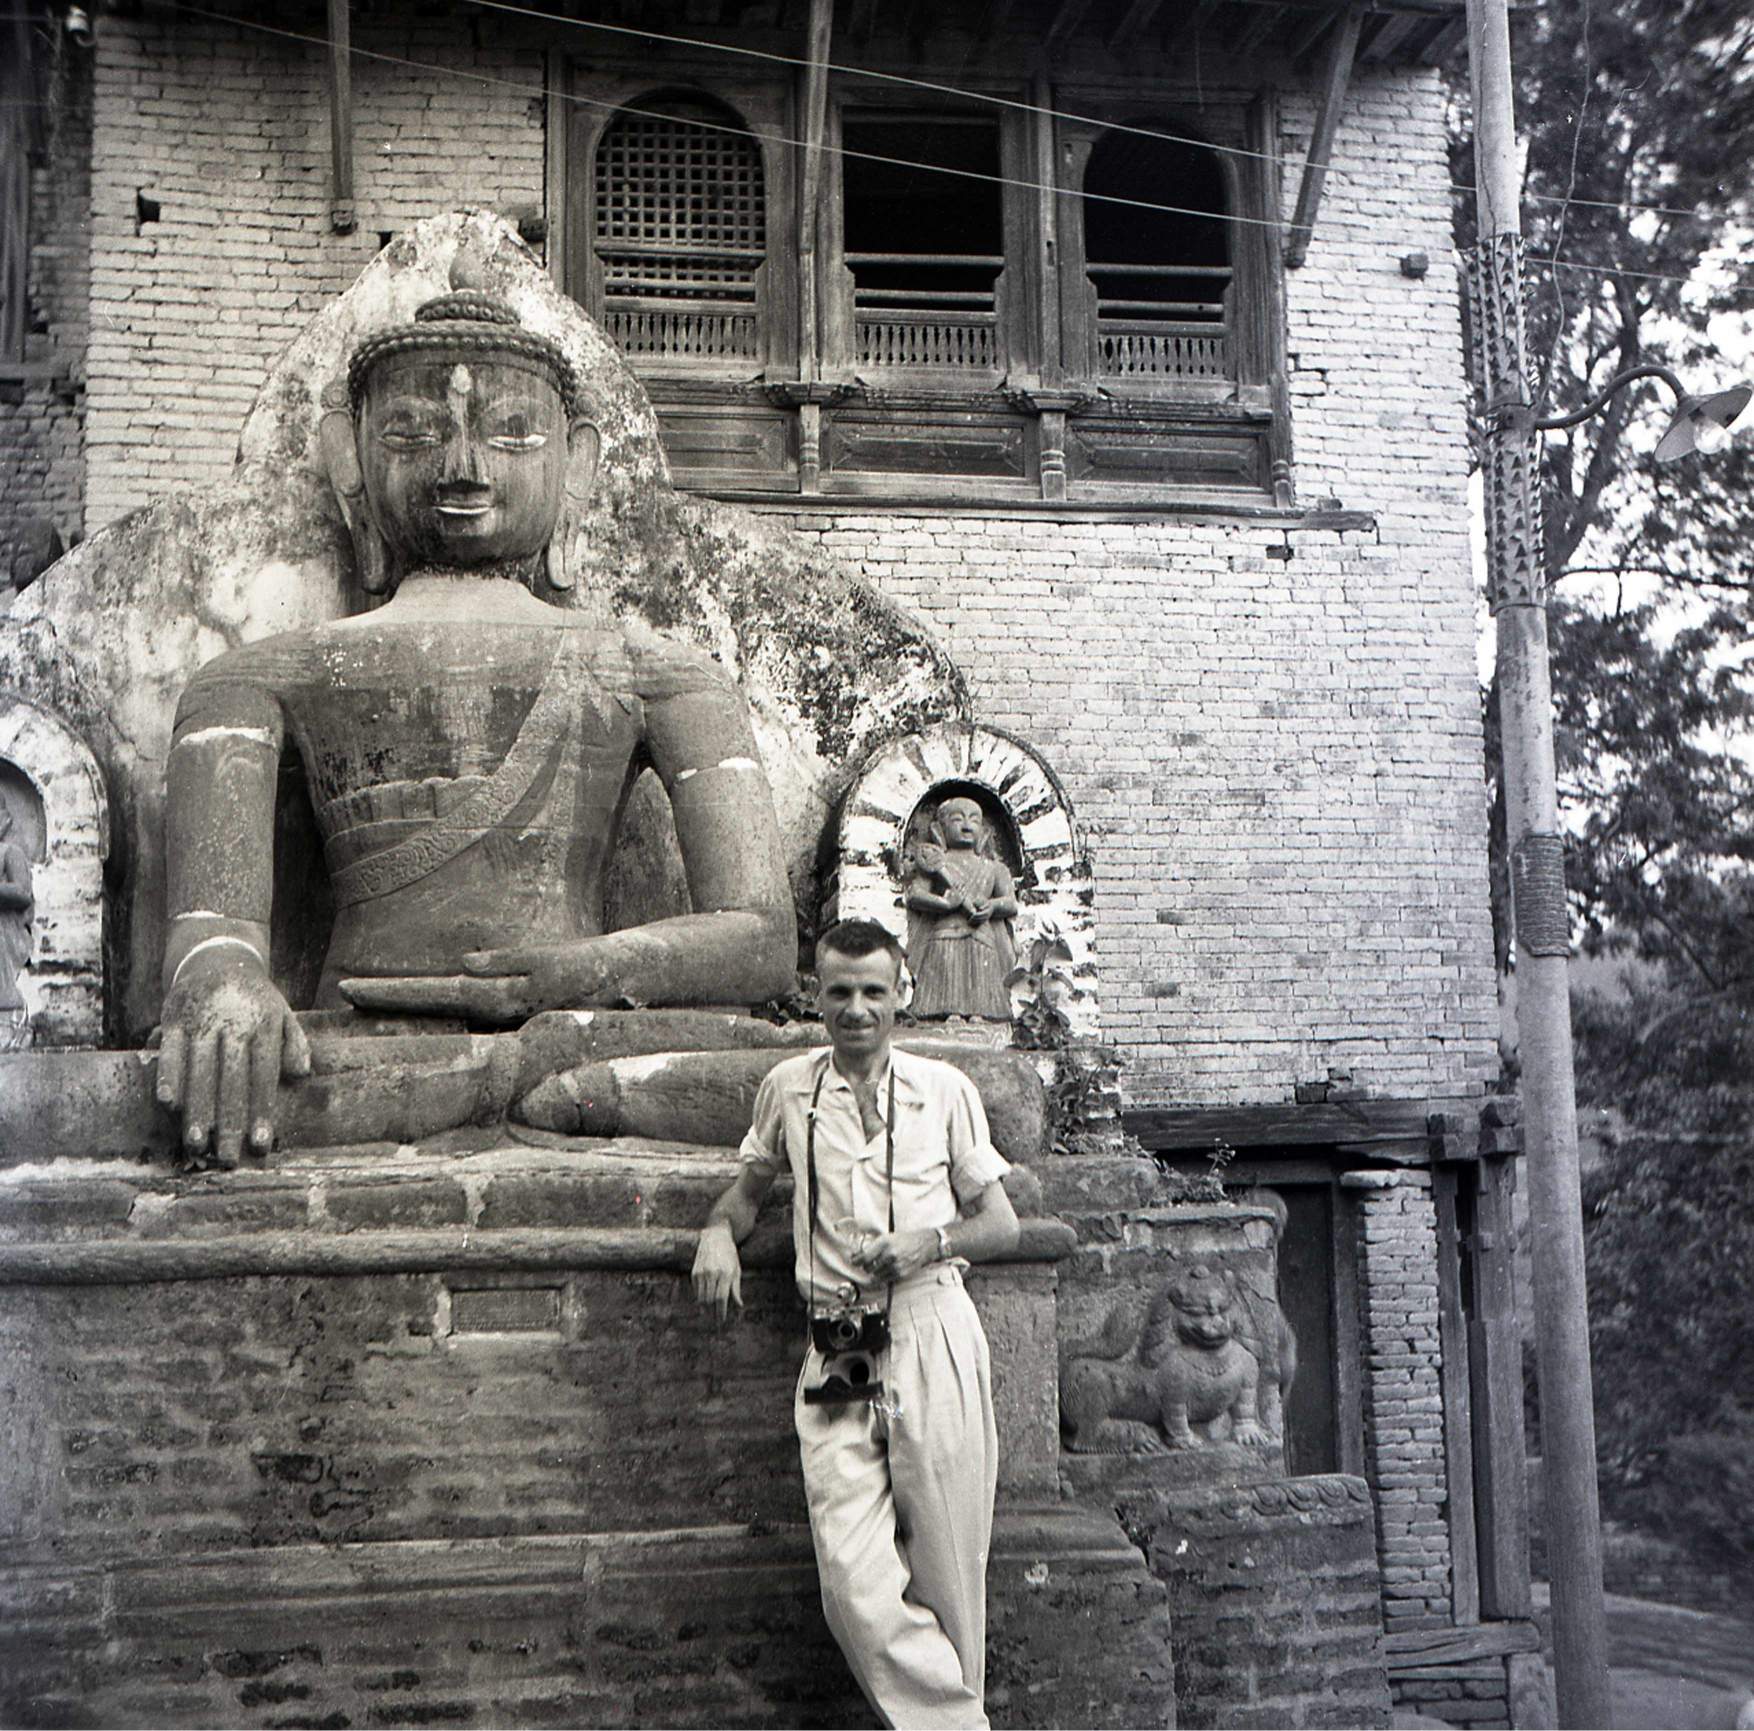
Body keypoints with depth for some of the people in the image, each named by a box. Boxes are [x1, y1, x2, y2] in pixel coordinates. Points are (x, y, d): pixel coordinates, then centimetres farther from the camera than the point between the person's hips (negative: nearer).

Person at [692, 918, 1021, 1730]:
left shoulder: (944, 1089, 9)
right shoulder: (789, 1086, 12)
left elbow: (1002, 1223, 12)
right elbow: (752, 1183, 27)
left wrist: (928, 1244, -8)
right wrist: (720, 1230, 5)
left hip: (934, 1337, -1)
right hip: (837, 1356, 1)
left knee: (945, 1577, 1)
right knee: (853, 1584, -12)